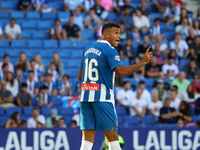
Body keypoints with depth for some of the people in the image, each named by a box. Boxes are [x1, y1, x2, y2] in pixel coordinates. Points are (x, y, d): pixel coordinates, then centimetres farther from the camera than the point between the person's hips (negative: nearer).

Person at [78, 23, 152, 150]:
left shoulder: (88, 49, 17)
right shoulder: (109, 50, -7)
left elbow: (80, 76, 21)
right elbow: (121, 71, -20)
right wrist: (143, 63, -19)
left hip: (85, 96, 7)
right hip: (103, 97, -7)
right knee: (113, 138, 1)